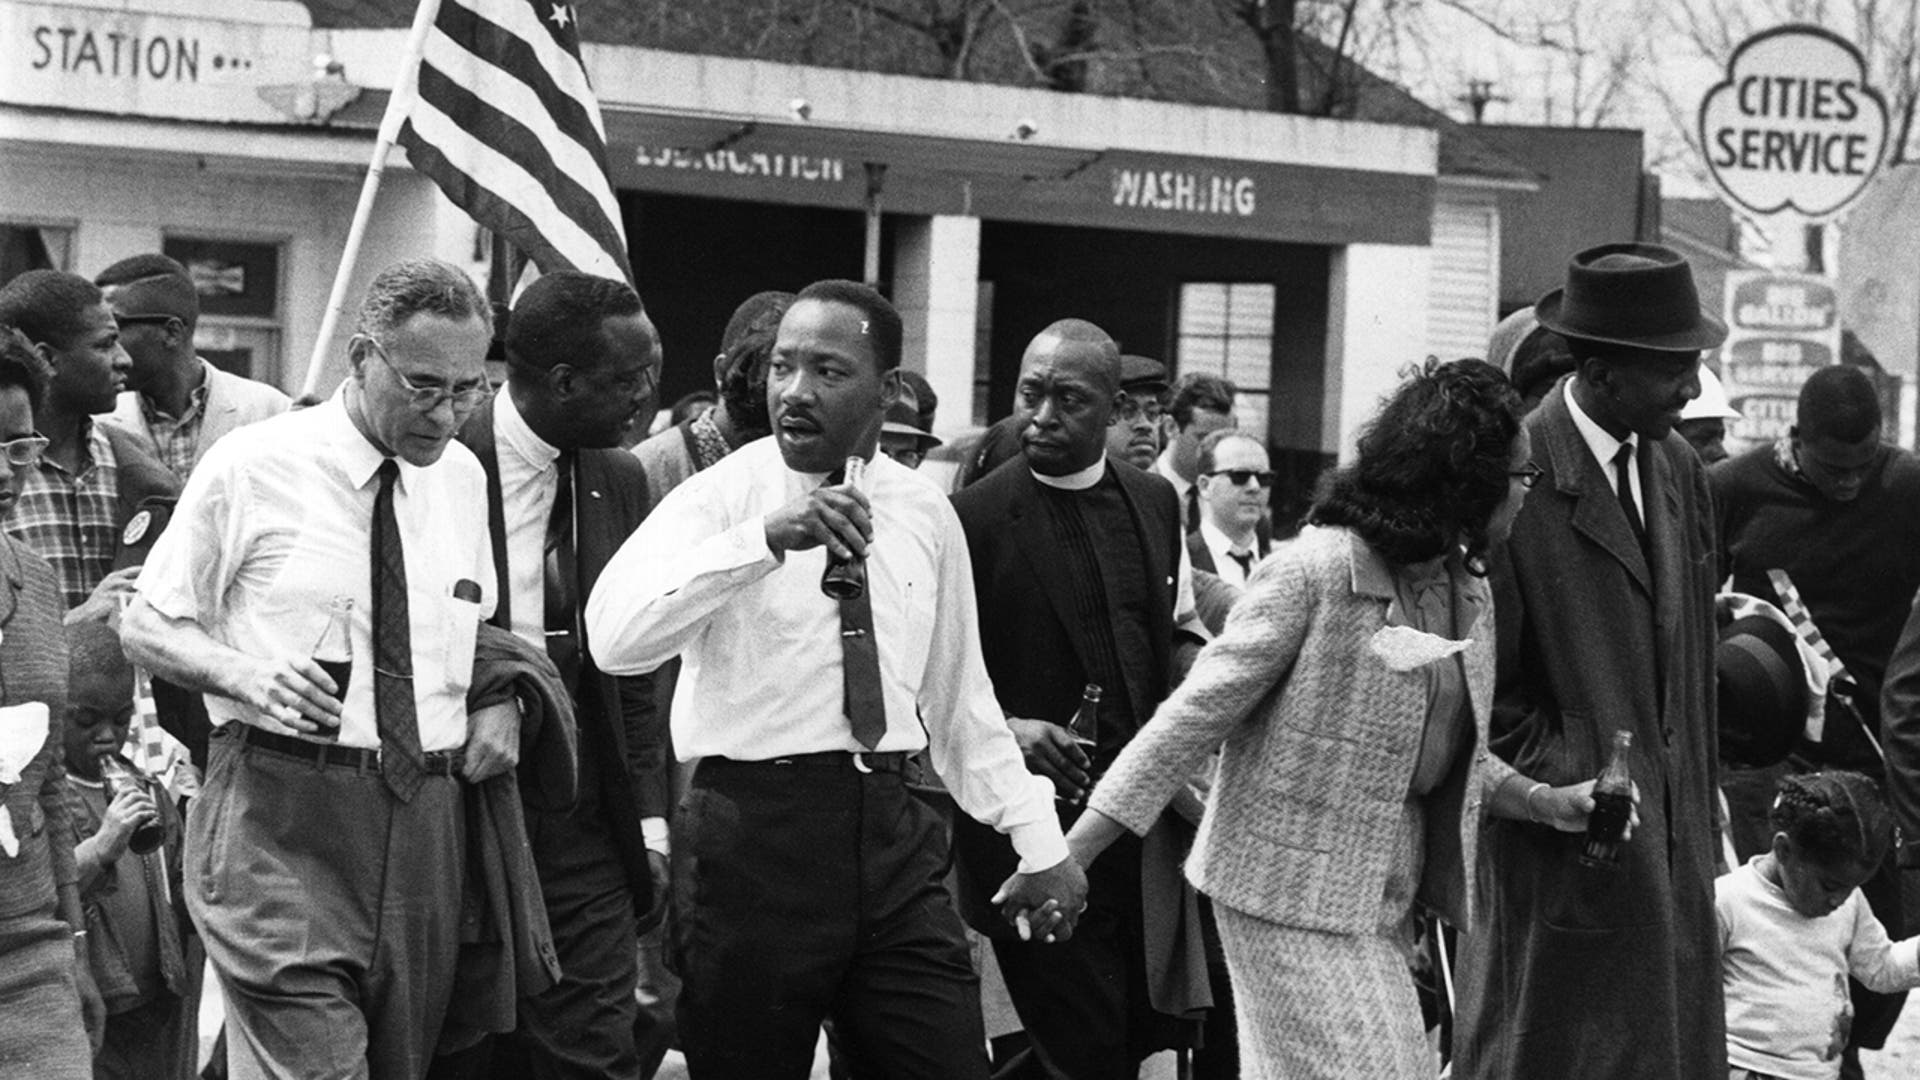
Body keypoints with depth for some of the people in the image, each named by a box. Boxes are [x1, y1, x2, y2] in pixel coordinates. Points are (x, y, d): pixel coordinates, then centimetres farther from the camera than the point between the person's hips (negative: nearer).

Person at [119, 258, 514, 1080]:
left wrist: (504, 700, 5)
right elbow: (143, 626, 2)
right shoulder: (253, 466, -3)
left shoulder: (463, 477, 12)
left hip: (424, 824, 5)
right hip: (282, 815, -5)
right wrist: (242, 672, -18)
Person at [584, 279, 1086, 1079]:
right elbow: (614, 637, -22)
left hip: (891, 833, 4)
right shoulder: (720, 495, -4)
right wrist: (765, 537, -30)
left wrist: (1040, 842, 14)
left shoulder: (924, 516, 10)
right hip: (753, 835, -4)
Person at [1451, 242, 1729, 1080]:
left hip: (1672, 849, 7)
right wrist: (1570, 789, -14)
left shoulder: (1678, 470, 10)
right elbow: (1484, 685, -11)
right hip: (1565, 851, -7)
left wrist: (1699, 812, 15)